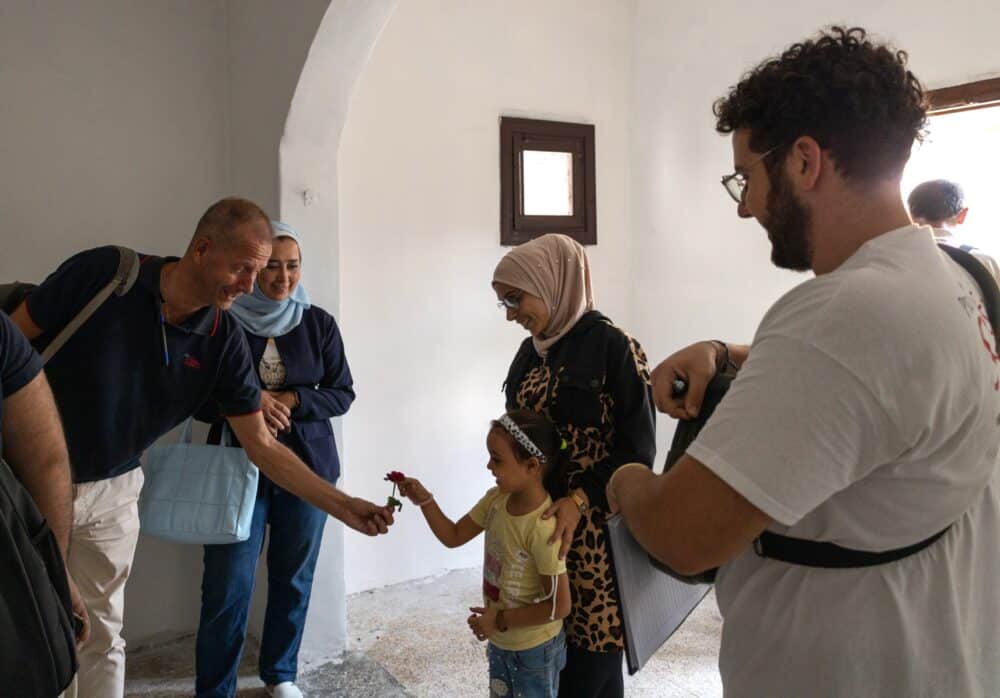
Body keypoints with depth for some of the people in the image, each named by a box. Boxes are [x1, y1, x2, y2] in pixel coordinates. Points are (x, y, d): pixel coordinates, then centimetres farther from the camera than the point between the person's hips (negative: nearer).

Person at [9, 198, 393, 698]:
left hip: (111, 492, 2)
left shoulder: (223, 340, -12)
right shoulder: (101, 273, -21)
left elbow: (261, 445, -8)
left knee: (101, 636, 13)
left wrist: (343, 506, -15)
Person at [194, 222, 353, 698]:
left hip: (308, 466, 2)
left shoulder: (319, 323, -1)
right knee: (228, 584, -1)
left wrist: (292, 399, -15)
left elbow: (343, 394, 2)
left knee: (294, 578, 13)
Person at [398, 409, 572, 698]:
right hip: (500, 642, 7)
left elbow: (559, 606, -27)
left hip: (534, 650, -7)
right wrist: (425, 500, -11)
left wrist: (500, 620, -19)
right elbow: (453, 536, 3)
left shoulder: (543, 527, -32)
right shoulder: (496, 500, -8)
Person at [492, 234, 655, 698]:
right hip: (536, 521, 6)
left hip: (592, 529, -6)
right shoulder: (530, 353, 9)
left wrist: (579, 501, -20)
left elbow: (638, 449, -12)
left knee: (590, 660, 3)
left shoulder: (613, 347, -11)